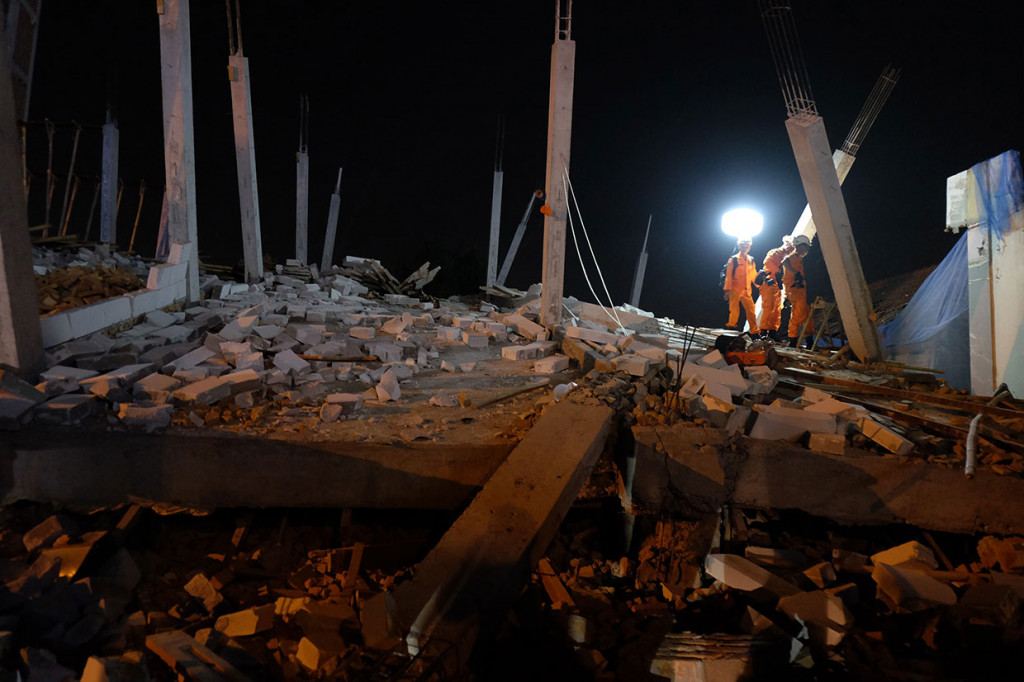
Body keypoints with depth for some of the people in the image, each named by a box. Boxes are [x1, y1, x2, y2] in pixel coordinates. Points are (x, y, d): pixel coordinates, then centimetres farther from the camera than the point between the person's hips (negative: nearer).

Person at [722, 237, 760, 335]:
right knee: (734, 311, -3)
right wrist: (727, 290, -9)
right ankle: (732, 326, 8)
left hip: (747, 291, 4)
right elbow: (728, 276, -4)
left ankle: (754, 331, 6)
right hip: (735, 291, -4)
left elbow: (753, 275, 20)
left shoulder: (751, 260, 13)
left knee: (751, 310, 1)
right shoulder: (733, 260, -2)